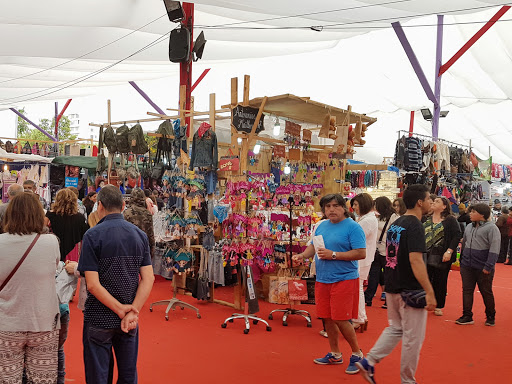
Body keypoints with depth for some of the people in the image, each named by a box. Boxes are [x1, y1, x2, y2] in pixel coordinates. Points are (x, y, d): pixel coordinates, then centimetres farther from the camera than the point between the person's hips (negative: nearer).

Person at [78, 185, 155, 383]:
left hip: (99, 319, -4)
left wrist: (122, 310, -13)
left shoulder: (93, 235, -12)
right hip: (130, 322, 4)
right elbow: (148, 279, -7)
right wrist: (132, 313, -11)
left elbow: (92, 284, -18)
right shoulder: (140, 235, 0)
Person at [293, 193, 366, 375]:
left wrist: (333, 255, -19)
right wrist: (303, 255, 0)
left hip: (344, 280, -7)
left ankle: (357, 354, 15)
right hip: (322, 279, 7)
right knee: (327, 318, 11)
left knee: (341, 319, -6)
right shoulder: (322, 226, 13)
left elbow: (361, 253, -16)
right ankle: (335, 354, 28)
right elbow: (313, 245, 21)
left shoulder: (352, 227, -9)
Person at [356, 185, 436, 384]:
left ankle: (368, 362, 13)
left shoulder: (395, 224, 10)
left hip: (392, 287, 8)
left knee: (395, 329, 20)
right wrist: (429, 292, -23)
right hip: (410, 291, -8)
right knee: (412, 337, 5)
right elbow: (415, 261, -24)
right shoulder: (415, 225, -17)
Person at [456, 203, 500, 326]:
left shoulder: (491, 228, -9)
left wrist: (488, 266, -18)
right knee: (467, 291, 5)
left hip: (483, 268, -6)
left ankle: (491, 316, 23)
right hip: (467, 266, 6)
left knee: (486, 292, 6)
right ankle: (467, 316, 13)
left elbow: (494, 249, -13)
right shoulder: (469, 227, 12)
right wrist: (461, 262, 17)